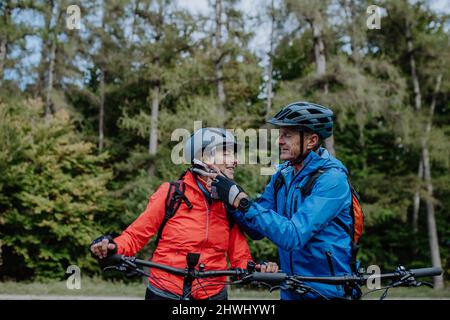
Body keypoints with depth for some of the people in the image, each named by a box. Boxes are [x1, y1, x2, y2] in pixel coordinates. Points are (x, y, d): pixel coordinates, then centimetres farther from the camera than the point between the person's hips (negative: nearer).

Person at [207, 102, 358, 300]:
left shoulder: (332, 179, -20)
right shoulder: (282, 174, 2)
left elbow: (293, 236, -28)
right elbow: (258, 228, 2)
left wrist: (241, 201, -30)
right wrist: (228, 196, -13)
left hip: (329, 291, -6)